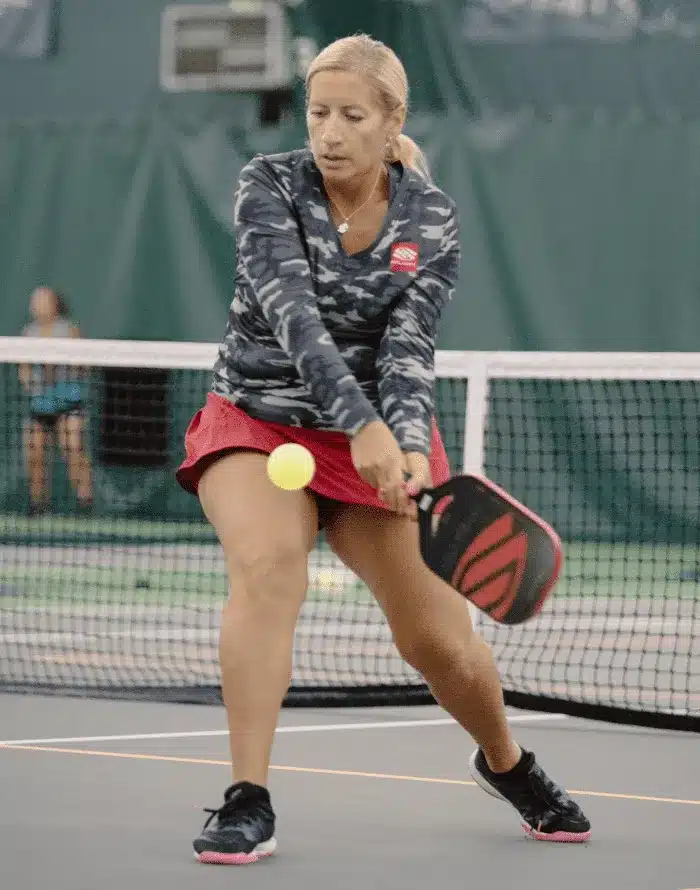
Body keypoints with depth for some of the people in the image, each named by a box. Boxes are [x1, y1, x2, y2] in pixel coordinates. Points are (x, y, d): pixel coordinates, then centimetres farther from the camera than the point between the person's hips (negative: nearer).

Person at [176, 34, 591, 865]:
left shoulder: (432, 220, -9)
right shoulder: (269, 185, -15)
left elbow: (410, 345, -19)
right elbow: (292, 311, -29)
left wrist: (410, 444, -39)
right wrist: (362, 426, -42)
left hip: (381, 437, 2)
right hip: (257, 421, -2)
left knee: (439, 639, 2)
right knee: (266, 559, -32)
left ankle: (504, 761, 36)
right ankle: (247, 804, -30)